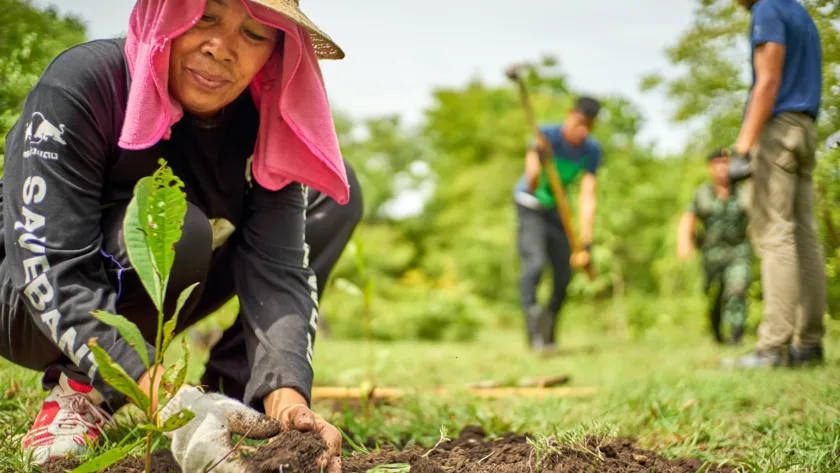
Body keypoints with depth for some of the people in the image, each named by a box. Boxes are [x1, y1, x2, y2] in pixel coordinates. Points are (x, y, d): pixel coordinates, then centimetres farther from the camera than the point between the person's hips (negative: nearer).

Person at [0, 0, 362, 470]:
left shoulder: (265, 120, -14)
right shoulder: (81, 86, -28)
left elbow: (276, 272, -22)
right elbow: (55, 273, -34)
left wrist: (286, 397, -40)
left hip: (146, 306, 6)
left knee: (335, 194, -4)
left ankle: (230, 395, -9)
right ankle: (79, 391, -11)